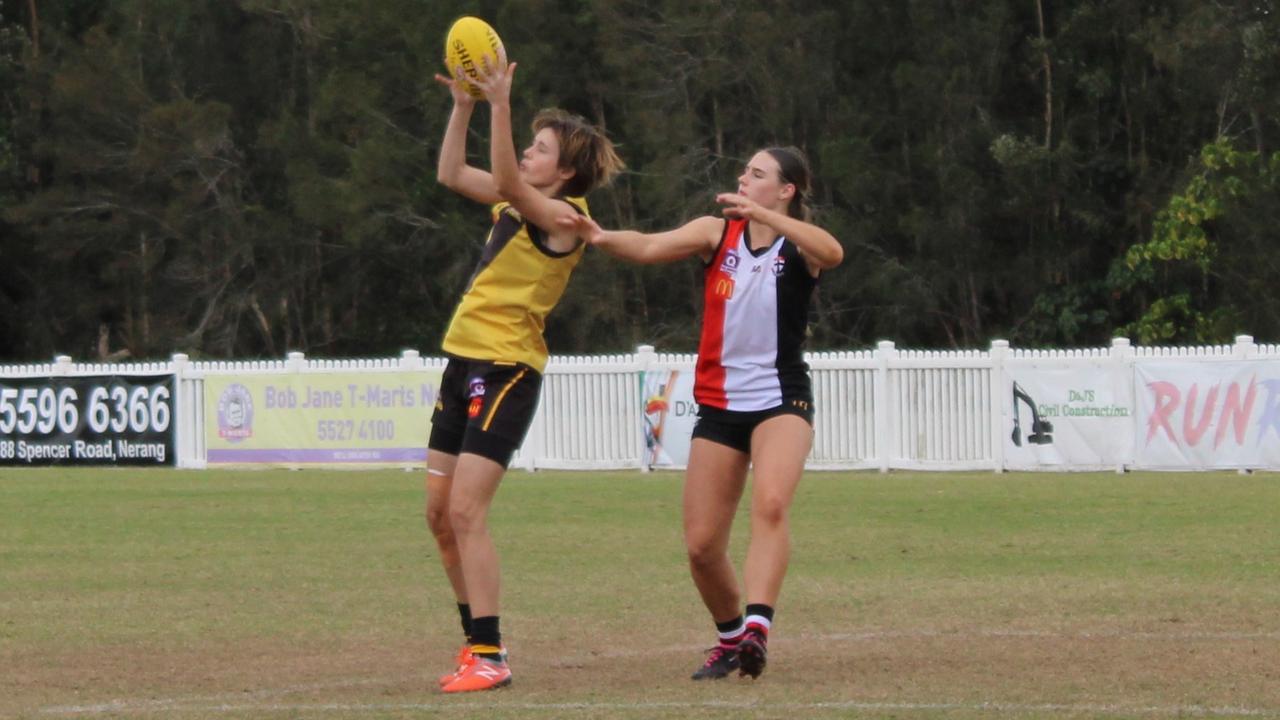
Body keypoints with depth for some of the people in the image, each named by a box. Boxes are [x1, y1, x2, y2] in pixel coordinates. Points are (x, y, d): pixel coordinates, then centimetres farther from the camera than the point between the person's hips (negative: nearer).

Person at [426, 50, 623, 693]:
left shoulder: (562, 217, -13)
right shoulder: (517, 203, 12)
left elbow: (506, 179, -29)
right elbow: (452, 174, 19)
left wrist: (500, 103, -35)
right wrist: (463, 106, 10)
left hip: (505, 371, -9)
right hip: (464, 362, 9)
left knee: (465, 511, -15)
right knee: (440, 513, 10)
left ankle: (490, 658, -12)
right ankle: (477, 643, 19)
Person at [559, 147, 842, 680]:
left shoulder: (798, 242, -5)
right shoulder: (718, 232, 3)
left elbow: (832, 253, -29)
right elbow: (652, 247, -11)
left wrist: (764, 216, -39)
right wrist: (602, 237, -30)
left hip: (781, 400, -4)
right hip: (719, 404, 4)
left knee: (770, 505, -31)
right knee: (701, 545, 2)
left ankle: (757, 627, -42)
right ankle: (731, 636, 26)